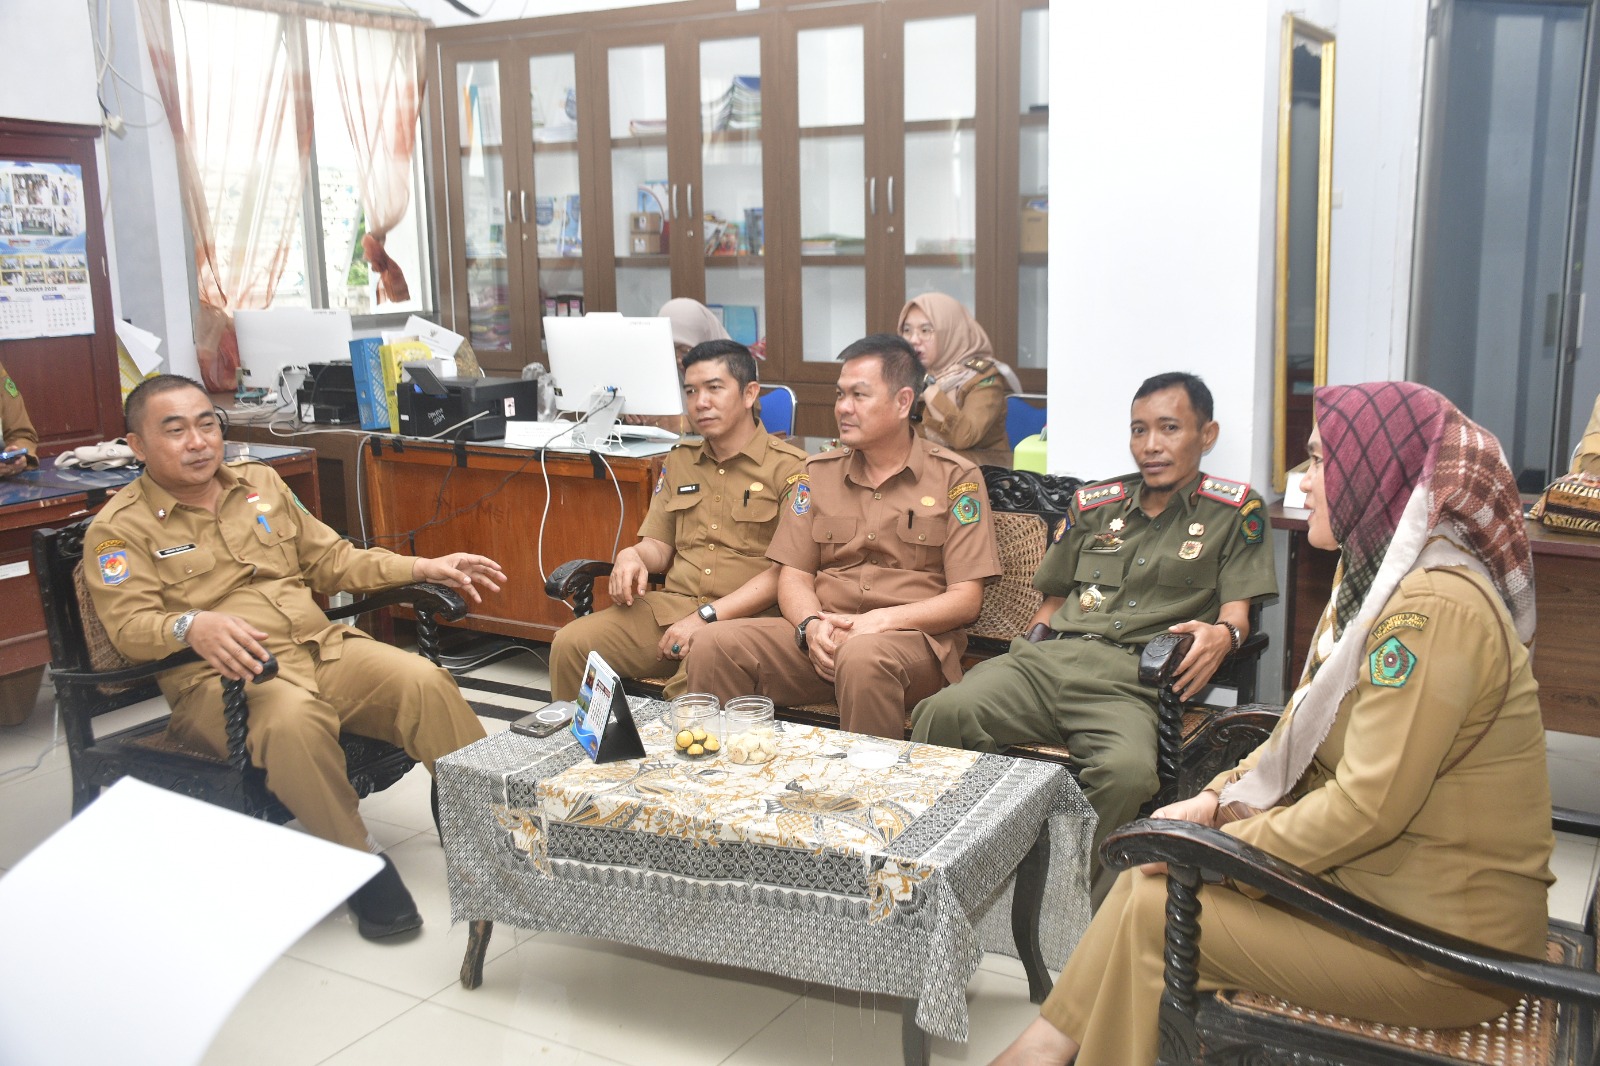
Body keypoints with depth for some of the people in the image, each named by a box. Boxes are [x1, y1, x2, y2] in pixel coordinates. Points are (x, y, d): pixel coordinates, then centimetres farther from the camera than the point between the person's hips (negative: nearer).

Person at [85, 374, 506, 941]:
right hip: (222, 675, -4)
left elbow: (329, 560, 23)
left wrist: (423, 568, 12)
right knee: (293, 718, -38)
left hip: (321, 646, 5)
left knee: (423, 681, -22)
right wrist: (193, 626, -32)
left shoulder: (262, 484, 19)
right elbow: (130, 624, -9)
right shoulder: (120, 528, 4)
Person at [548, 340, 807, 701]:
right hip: (669, 605, 6)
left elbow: (787, 570, -10)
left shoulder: (789, 467, -3)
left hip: (743, 617, -5)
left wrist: (707, 617, -17)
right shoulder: (679, 461, 20)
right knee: (570, 645, -16)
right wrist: (633, 556, -2)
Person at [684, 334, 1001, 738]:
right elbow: (794, 577, 13)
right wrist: (812, 625, -10)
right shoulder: (817, 473, 16)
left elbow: (966, 599, -2)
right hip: (823, 637, 4)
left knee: (862, 656, -39)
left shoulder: (955, 478, 3)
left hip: (914, 639, -3)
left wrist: (880, 621, -15)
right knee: (715, 644, -22)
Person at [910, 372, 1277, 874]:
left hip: (1131, 681, -3)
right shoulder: (1094, 504, 26)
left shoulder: (1233, 511, 15)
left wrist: (1222, 634, -16)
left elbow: (1237, 612, 8)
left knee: (1128, 771, -40)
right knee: (944, 713, -28)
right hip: (1047, 659, 4)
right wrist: (1022, 656, 13)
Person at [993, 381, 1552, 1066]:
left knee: (1156, 908, -10)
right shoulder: (1376, 577, 9)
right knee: (1157, 866, 2)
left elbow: (1369, 805, -27)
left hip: (1439, 939, -9)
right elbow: (1305, 732, 14)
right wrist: (1217, 801, 1)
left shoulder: (1433, 606, -24)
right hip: (1372, 874, 9)